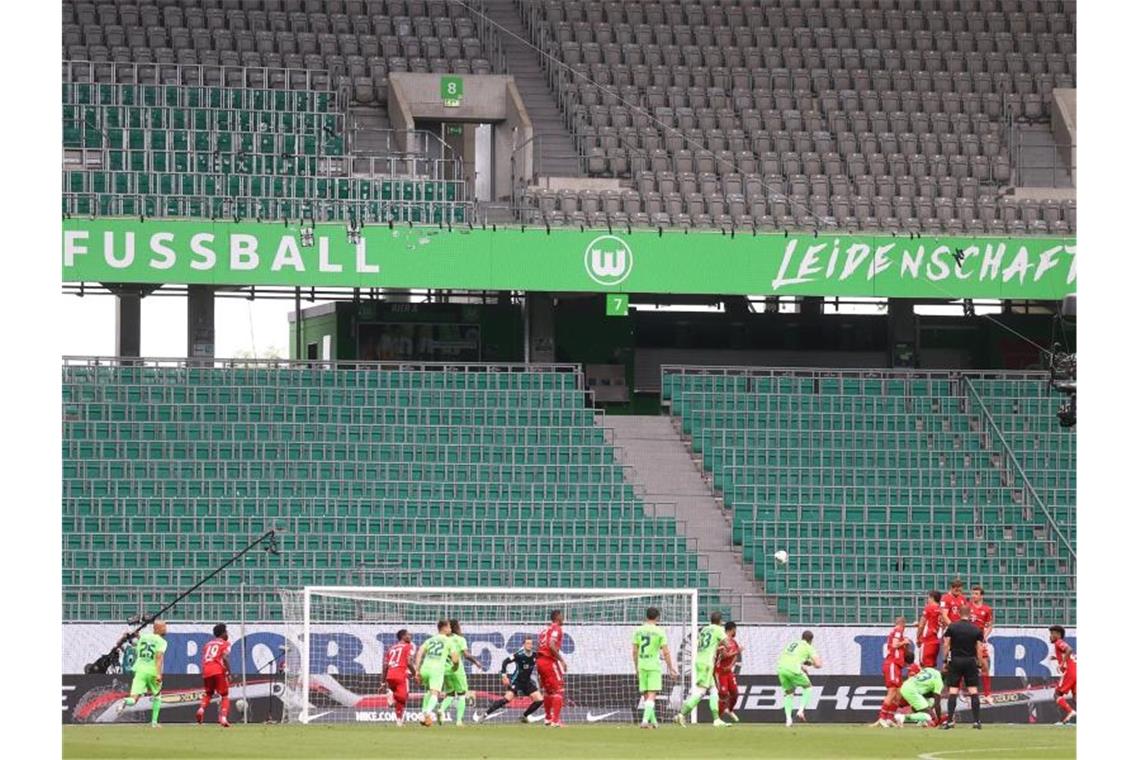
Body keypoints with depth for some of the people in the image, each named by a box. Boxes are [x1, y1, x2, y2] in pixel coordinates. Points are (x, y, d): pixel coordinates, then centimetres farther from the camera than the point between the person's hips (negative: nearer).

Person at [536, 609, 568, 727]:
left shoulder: (546, 630, 19)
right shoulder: (556, 628, -6)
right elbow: (552, 645, -20)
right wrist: (562, 660, -19)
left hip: (540, 660, 8)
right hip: (550, 661, -8)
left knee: (547, 690, 22)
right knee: (558, 690, -7)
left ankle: (548, 718, 33)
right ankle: (556, 720, -16)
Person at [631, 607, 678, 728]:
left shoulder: (638, 631, 5)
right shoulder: (659, 631, -6)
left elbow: (635, 651, 8)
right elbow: (666, 652, -6)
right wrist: (671, 668, 3)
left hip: (641, 666, 4)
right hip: (654, 666, -4)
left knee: (645, 695, 13)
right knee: (651, 695, -7)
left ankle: (653, 721, 19)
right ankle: (646, 719, -21)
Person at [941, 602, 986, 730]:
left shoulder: (952, 627, -2)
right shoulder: (976, 630, 1)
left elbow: (946, 645, -2)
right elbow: (979, 648, 0)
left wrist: (945, 661, 5)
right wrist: (978, 662, 8)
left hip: (955, 661, -1)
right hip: (971, 661, 1)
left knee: (953, 690, 0)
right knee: (973, 690, 4)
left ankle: (950, 720, -6)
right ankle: (977, 720, 0)